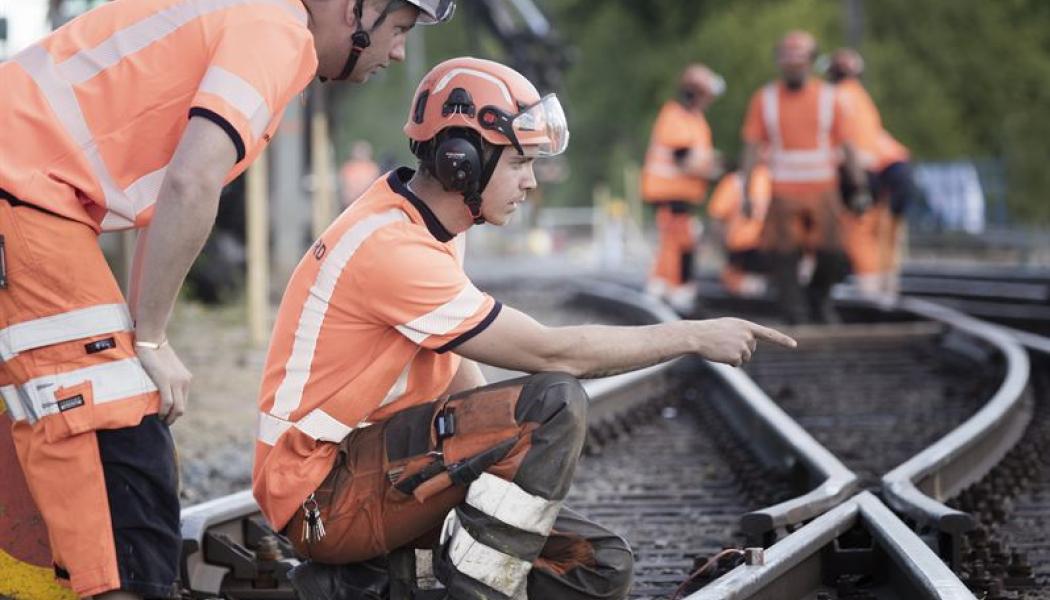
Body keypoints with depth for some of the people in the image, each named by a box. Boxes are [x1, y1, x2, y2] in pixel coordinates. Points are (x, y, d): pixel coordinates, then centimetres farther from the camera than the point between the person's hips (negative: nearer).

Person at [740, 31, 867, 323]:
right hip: (783, 193, 0)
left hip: (822, 192, 0)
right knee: (785, 259, -4)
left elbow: (847, 146, 4)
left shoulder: (828, 98, 3)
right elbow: (751, 148, 3)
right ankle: (796, 318, 5)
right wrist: (746, 194, -3)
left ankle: (818, 295, 24)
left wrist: (860, 189, -1)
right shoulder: (764, 99, 3)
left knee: (833, 260, -4)